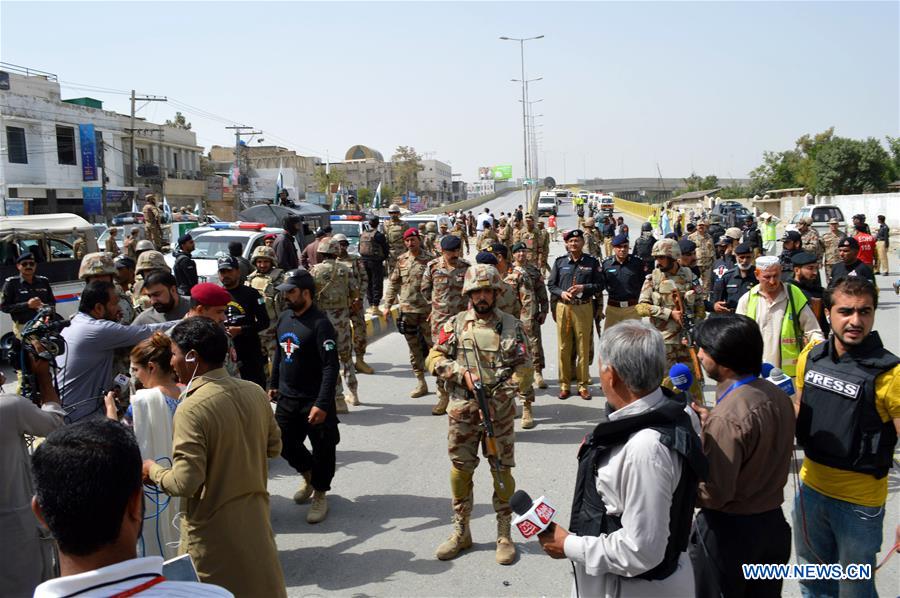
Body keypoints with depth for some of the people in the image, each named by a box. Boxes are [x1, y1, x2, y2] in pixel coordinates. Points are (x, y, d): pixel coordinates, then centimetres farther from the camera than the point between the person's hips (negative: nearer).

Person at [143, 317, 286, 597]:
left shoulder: (192, 408, -23)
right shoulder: (255, 392, -3)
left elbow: (185, 483, -23)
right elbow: (274, 447, 8)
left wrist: (153, 470, -5)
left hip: (214, 530, -6)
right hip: (255, 519, 6)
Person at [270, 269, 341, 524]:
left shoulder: (320, 324, -20)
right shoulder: (284, 318, 5)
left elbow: (331, 367, -23)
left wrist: (322, 404, -27)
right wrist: (273, 384, 19)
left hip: (314, 401, -7)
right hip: (286, 398, 7)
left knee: (323, 449, 5)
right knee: (285, 445, 15)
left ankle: (319, 494, 25)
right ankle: (308, 475, 42)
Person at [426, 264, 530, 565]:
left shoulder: (511, 326, 1)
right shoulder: (455, 324, 4)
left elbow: (523, 368, -2)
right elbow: (434, 359, 2)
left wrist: (502, 393, -15)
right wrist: (463, 373, -13)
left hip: (500, 410, -1)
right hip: (463, 410, 2)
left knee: (502, 470, 5)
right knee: (460, 469, 9)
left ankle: (504, 534, 20)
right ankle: (461, 532, 26)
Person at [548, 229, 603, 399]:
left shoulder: (592, 262, 3)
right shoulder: (560, 262, 6)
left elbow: (600, 285, 3)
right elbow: (550, 284, 9)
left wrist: (583, 288, -12)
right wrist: (561, 293, -10)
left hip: (584, 308, -1)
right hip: (563, 307, 1)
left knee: (583, 347, 3)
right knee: (564, 347, 4)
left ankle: (583, 384, 14)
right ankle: (564, 384, 15)